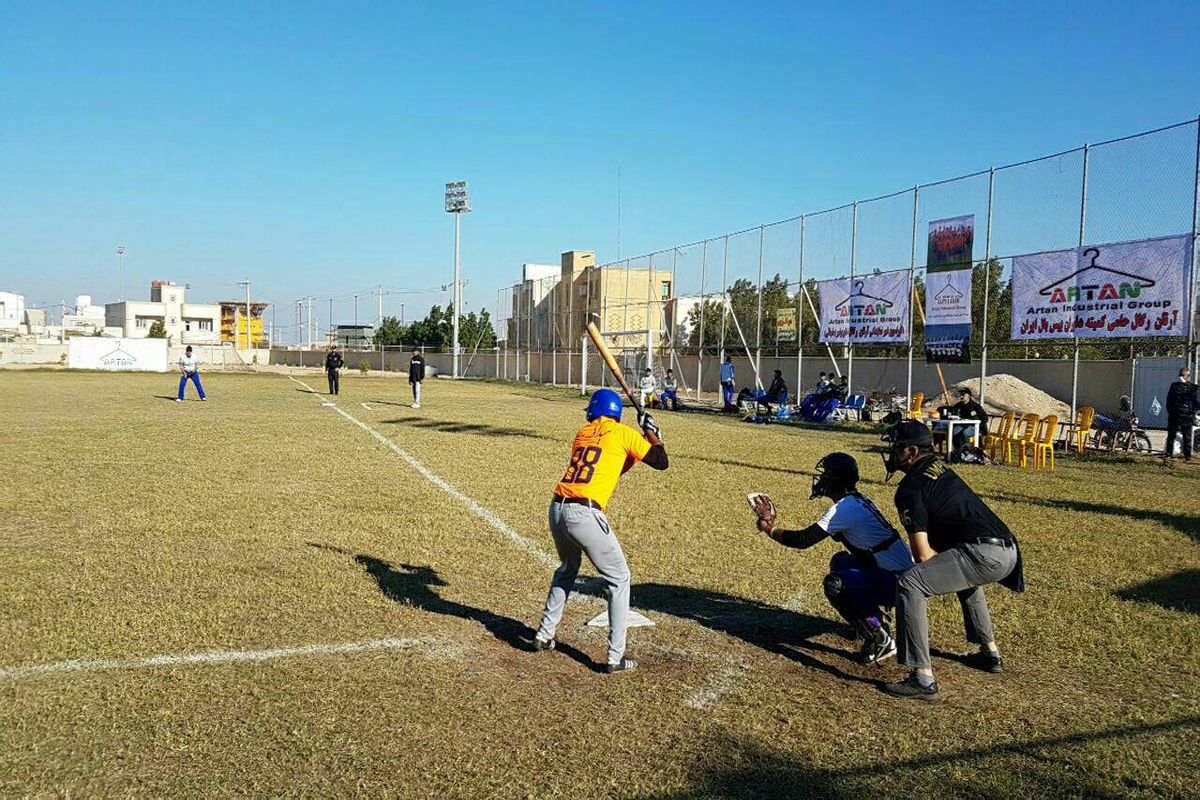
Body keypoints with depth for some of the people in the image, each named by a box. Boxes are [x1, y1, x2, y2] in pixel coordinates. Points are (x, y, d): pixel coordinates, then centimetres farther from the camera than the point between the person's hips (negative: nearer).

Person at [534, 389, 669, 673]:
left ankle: (544, 635, 37)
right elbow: (661, 462, 6)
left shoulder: (582, 433, 21)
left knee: (567, 569, 32)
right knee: (619, 579, 9)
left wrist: (632, 454, 27)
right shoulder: (623, 433, 4)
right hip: (585, 515, -6)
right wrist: (650, 431, 19)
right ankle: (615, 657, 7)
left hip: (557, 510, 6)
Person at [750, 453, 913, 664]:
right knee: (840, 561, 21)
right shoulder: (858, 500, 9)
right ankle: (875, 619, 21)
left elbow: (803, 540, -18)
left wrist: (769, 528, -6)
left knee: (835, 584, -21)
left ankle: (880, 640, -10)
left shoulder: (844, 508, -20)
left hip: (899, 582, -9)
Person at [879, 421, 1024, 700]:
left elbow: (923, 555, -8)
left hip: (984, 554, -10)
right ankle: (990, 653, 49)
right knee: (962, 574, 40)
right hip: (1008, 551, 10)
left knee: (909, 585, -17)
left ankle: (923, 678, -20)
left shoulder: (910, 489, -7)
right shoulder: (938, 466, 18)